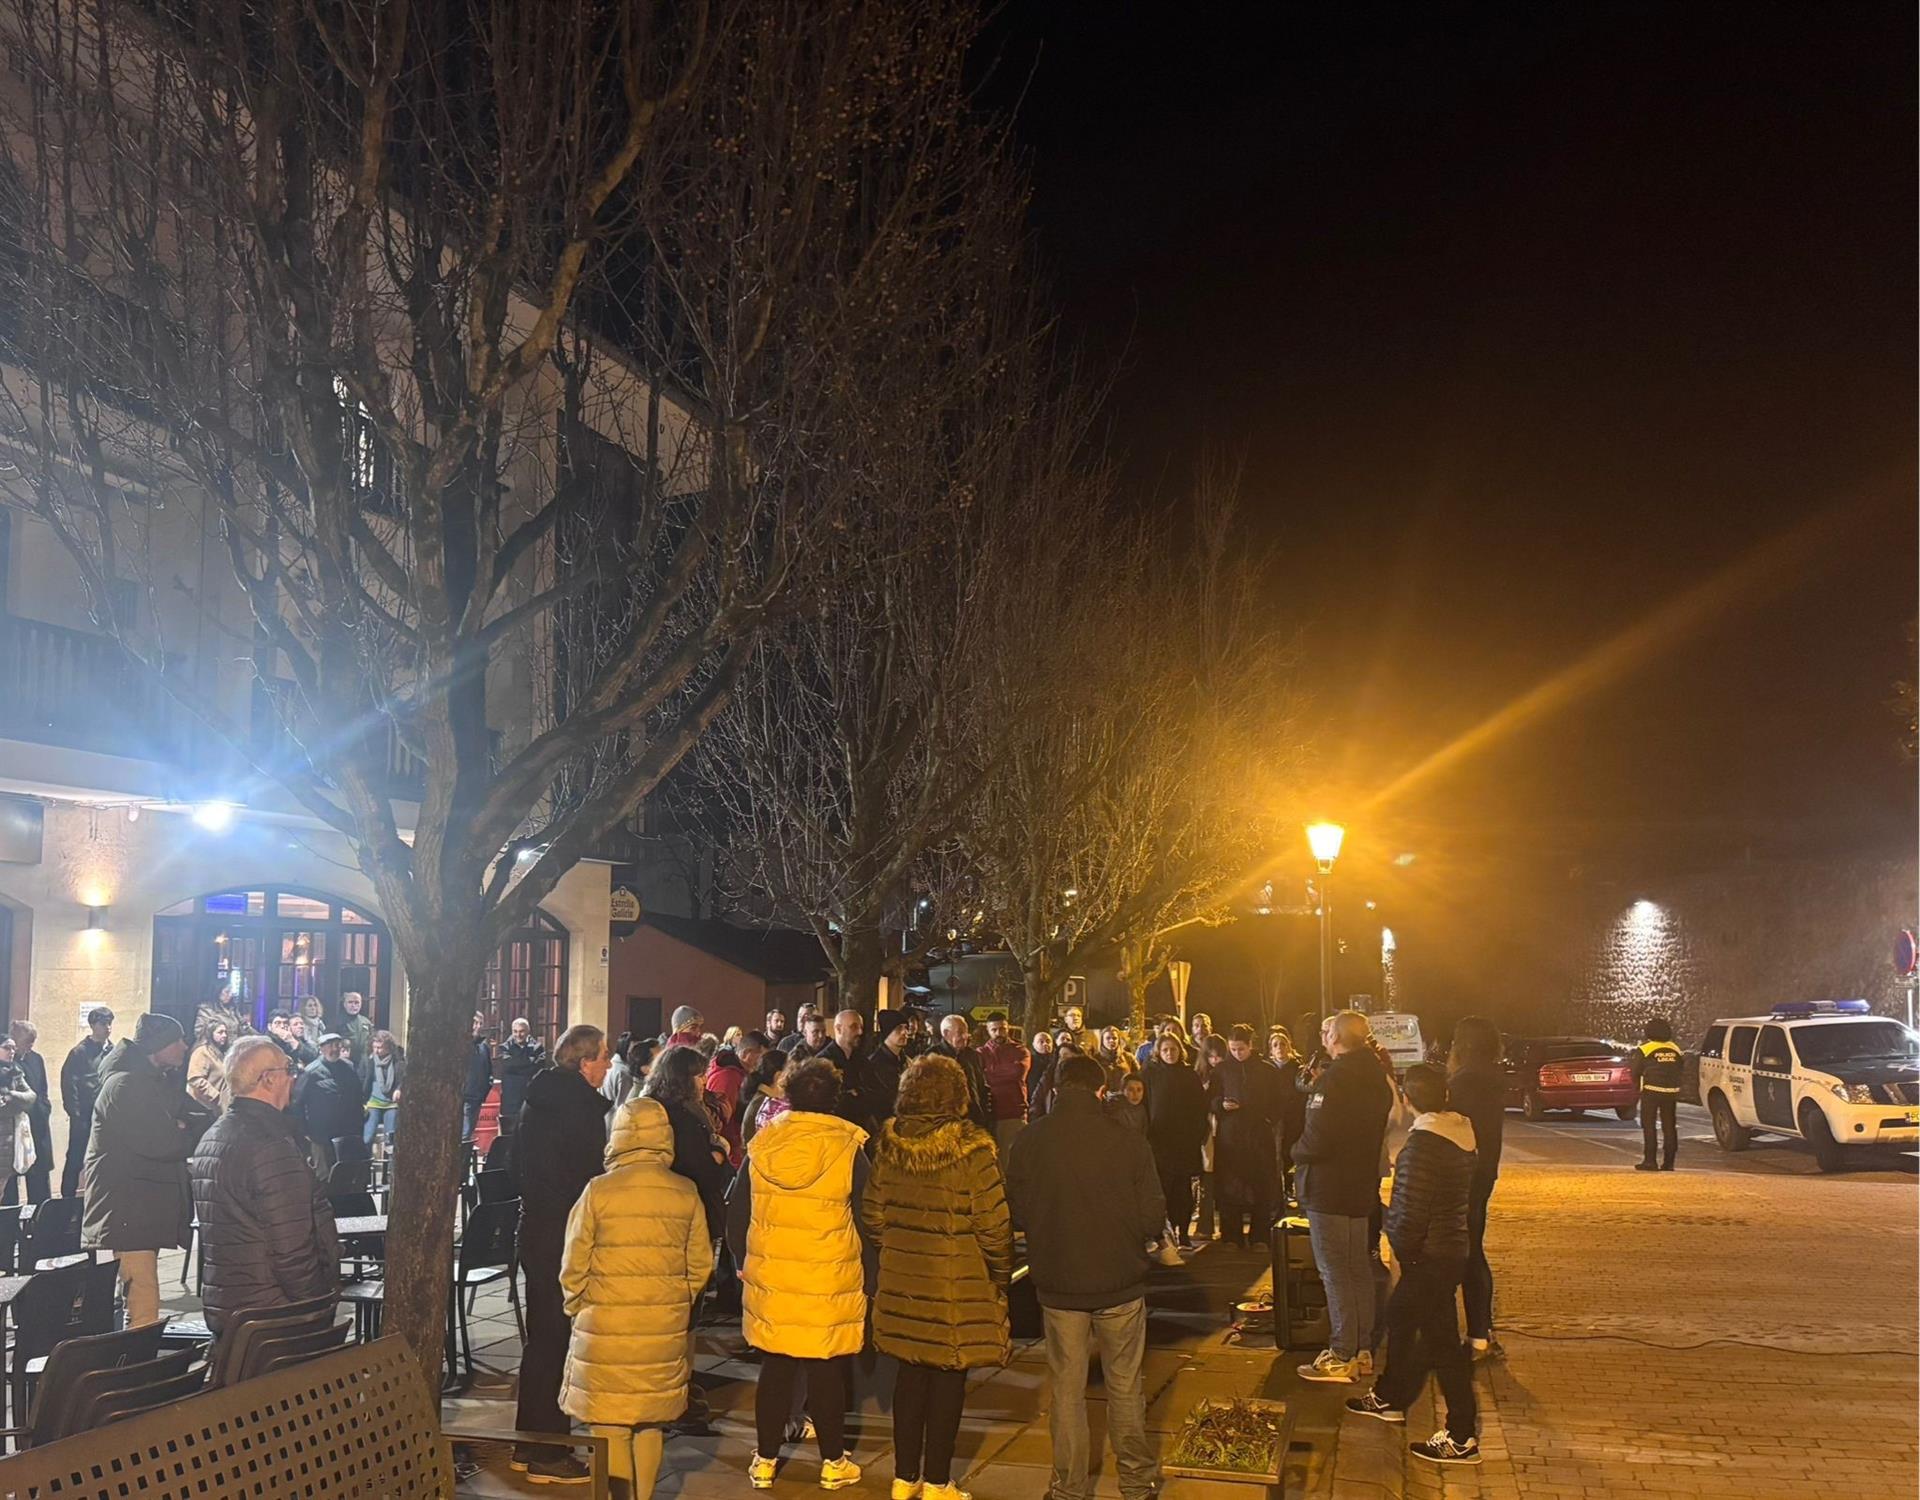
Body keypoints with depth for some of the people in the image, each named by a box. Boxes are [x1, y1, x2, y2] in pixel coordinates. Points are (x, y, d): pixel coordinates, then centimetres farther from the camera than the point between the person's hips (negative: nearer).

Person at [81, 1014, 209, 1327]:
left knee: (139, 1307, 16)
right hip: (127, 1215, -10)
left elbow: (188, 1118, 11)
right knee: (144, 1314, -13)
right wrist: (194, 1134, -6)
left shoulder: (159, 1084, 16)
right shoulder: (125, 1085, -16)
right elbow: (161, 1143, -22)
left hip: (147, 1213, 10)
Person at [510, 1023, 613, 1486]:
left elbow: (517, 1161, 16)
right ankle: (547, 1453, 6)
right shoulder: (582, 1105, -18)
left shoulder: (538, 1097, 8)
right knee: (559, 1340, 0)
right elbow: (590, 1175, -18)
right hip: (567, 1236, -9)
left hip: (536, 1230, 9)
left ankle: (529, 1443, 26)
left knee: (540, 1335, 17)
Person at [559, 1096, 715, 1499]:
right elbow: (700, 1265, 2)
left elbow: (574, 1267, -5)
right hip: (665, 1327, 3)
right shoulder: (686, 1194, -4)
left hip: (606, 1327, -3)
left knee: (610, 1421, 9)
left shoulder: (598, 1192, -11)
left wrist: (577, 1307, 12)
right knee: (651, 1422, 16)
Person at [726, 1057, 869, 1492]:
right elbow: (866, 1220, -3)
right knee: (828, 1373, 9)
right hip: (830, 1285, -2)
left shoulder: (761, 1143, -1)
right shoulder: (848, 1148, -10)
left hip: (769, 1279, 3)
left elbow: (735, 1215, 7)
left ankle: (765, 1460, 21)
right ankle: (833, 1462, 19)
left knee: (774, 1369, 13)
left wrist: (743, 1263, 19)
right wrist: (867, 1277, 8)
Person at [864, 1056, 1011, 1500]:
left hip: (902, 1280, 4)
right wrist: (1002, 1274, 1)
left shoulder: (889, 1143, -2)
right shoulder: (971, 1147, -15)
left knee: (910, 1374, 16)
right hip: (959, 1285, -4)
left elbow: (873, 1213, 5)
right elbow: (993, 1223, -13)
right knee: (948, 1379, 7)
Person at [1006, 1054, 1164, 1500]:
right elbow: (1153, 1220, -10)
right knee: (1125, 1387, 15)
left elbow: (1018, 1212, 1)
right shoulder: (1128, 1142, -14)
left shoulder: (1029, 1142, -10)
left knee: (1067, 1388, 13)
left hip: (1058, 1284, 1)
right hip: (1120, 1282, 0)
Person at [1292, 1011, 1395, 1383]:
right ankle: (1362, 1345, 24)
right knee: (1358, 1268, 16)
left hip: (1328, 1189, -9)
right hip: (1362, 1185, 9)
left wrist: (1297, 1153, -5)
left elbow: (1317, 1139, -25)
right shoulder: (1375, 1077, 8)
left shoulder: (1333, 1079, -20)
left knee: (1334, 1272, -4)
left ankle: (1342, 1356, -1)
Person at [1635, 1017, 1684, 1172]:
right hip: (1671, 1091, 5)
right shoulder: (1675, 1049, 6)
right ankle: (1668, 1162, 11)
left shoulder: (1645, 1049, -8)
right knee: (1669, 1126, 11)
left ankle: (1650, 1160, -5)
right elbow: (1681, 1066, 12)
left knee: (1649, 1126, 1)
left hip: (1651, 1091, -5)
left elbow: (1635, 1072, -6)